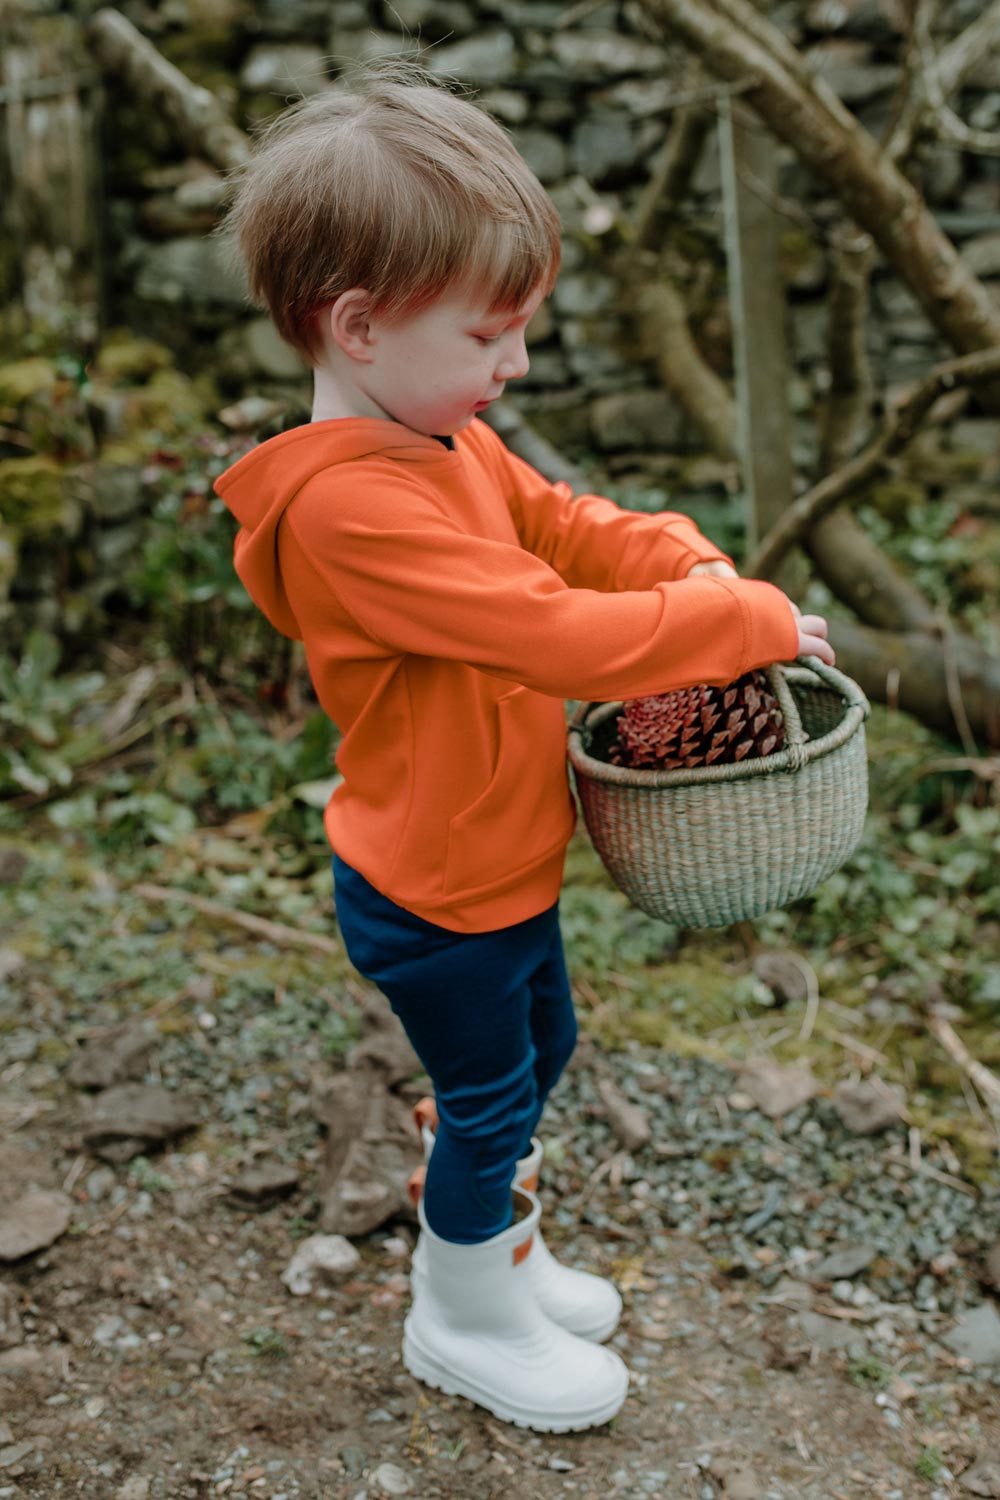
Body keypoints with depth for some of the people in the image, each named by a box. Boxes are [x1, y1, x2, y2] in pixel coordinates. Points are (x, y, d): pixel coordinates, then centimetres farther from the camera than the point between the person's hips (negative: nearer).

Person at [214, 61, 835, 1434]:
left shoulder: (452, 447, 0)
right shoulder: (352, 507, -32)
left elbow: (570, 527, 6)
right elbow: (560, 637, -35)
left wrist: (689, 565, -14)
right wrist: (749, 623, -25)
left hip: (502, 860, 9)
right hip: (434, 894, -9)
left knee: (539, 1053, 25)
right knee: (488, 1099, 11)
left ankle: (495, 1246, 49)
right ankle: (463, 1323, 37)